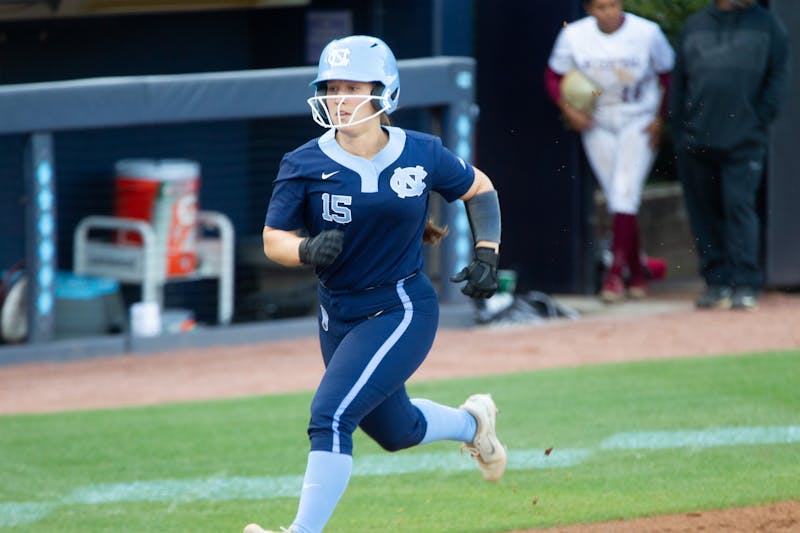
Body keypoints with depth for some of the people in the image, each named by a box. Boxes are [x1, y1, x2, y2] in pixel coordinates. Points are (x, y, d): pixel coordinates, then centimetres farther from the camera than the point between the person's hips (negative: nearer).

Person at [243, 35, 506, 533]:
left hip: (404, 310, -4)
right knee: (395, 432, 21)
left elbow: (480, 189, 9)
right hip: (339, 317, 4)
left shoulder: (421, 155, -8)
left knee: (331, 414, -21)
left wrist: (487, 253, -3)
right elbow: (274, 239, -7)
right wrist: (307, 250, -29)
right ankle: (472, 422, 53)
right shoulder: (306, 165, -9)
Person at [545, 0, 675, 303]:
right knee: (616, 200, 4)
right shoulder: (574, 36, -8)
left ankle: (616, 272, -13)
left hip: (639, 124, -3)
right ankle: (636, 272, 16)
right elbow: (554, 76, 4)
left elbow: (669, 74, -1)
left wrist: (661, 119, -7)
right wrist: (568, 110, -11)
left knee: (624, 195, -15)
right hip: (597, 125, 3)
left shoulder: (647, 33, -13)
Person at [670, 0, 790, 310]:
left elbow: (779, 78, 5)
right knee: (703, 212, 5)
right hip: (696, 143, 3)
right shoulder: (694, 26, 13)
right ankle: (716, 281, 13)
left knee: (739, 206, -11)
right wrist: (679, 131, 7)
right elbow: (679, 82, 15)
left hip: (743, 144, -3)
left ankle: (746, 285, -9)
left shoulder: (766, 26, 6)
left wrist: (759, 121, -5)